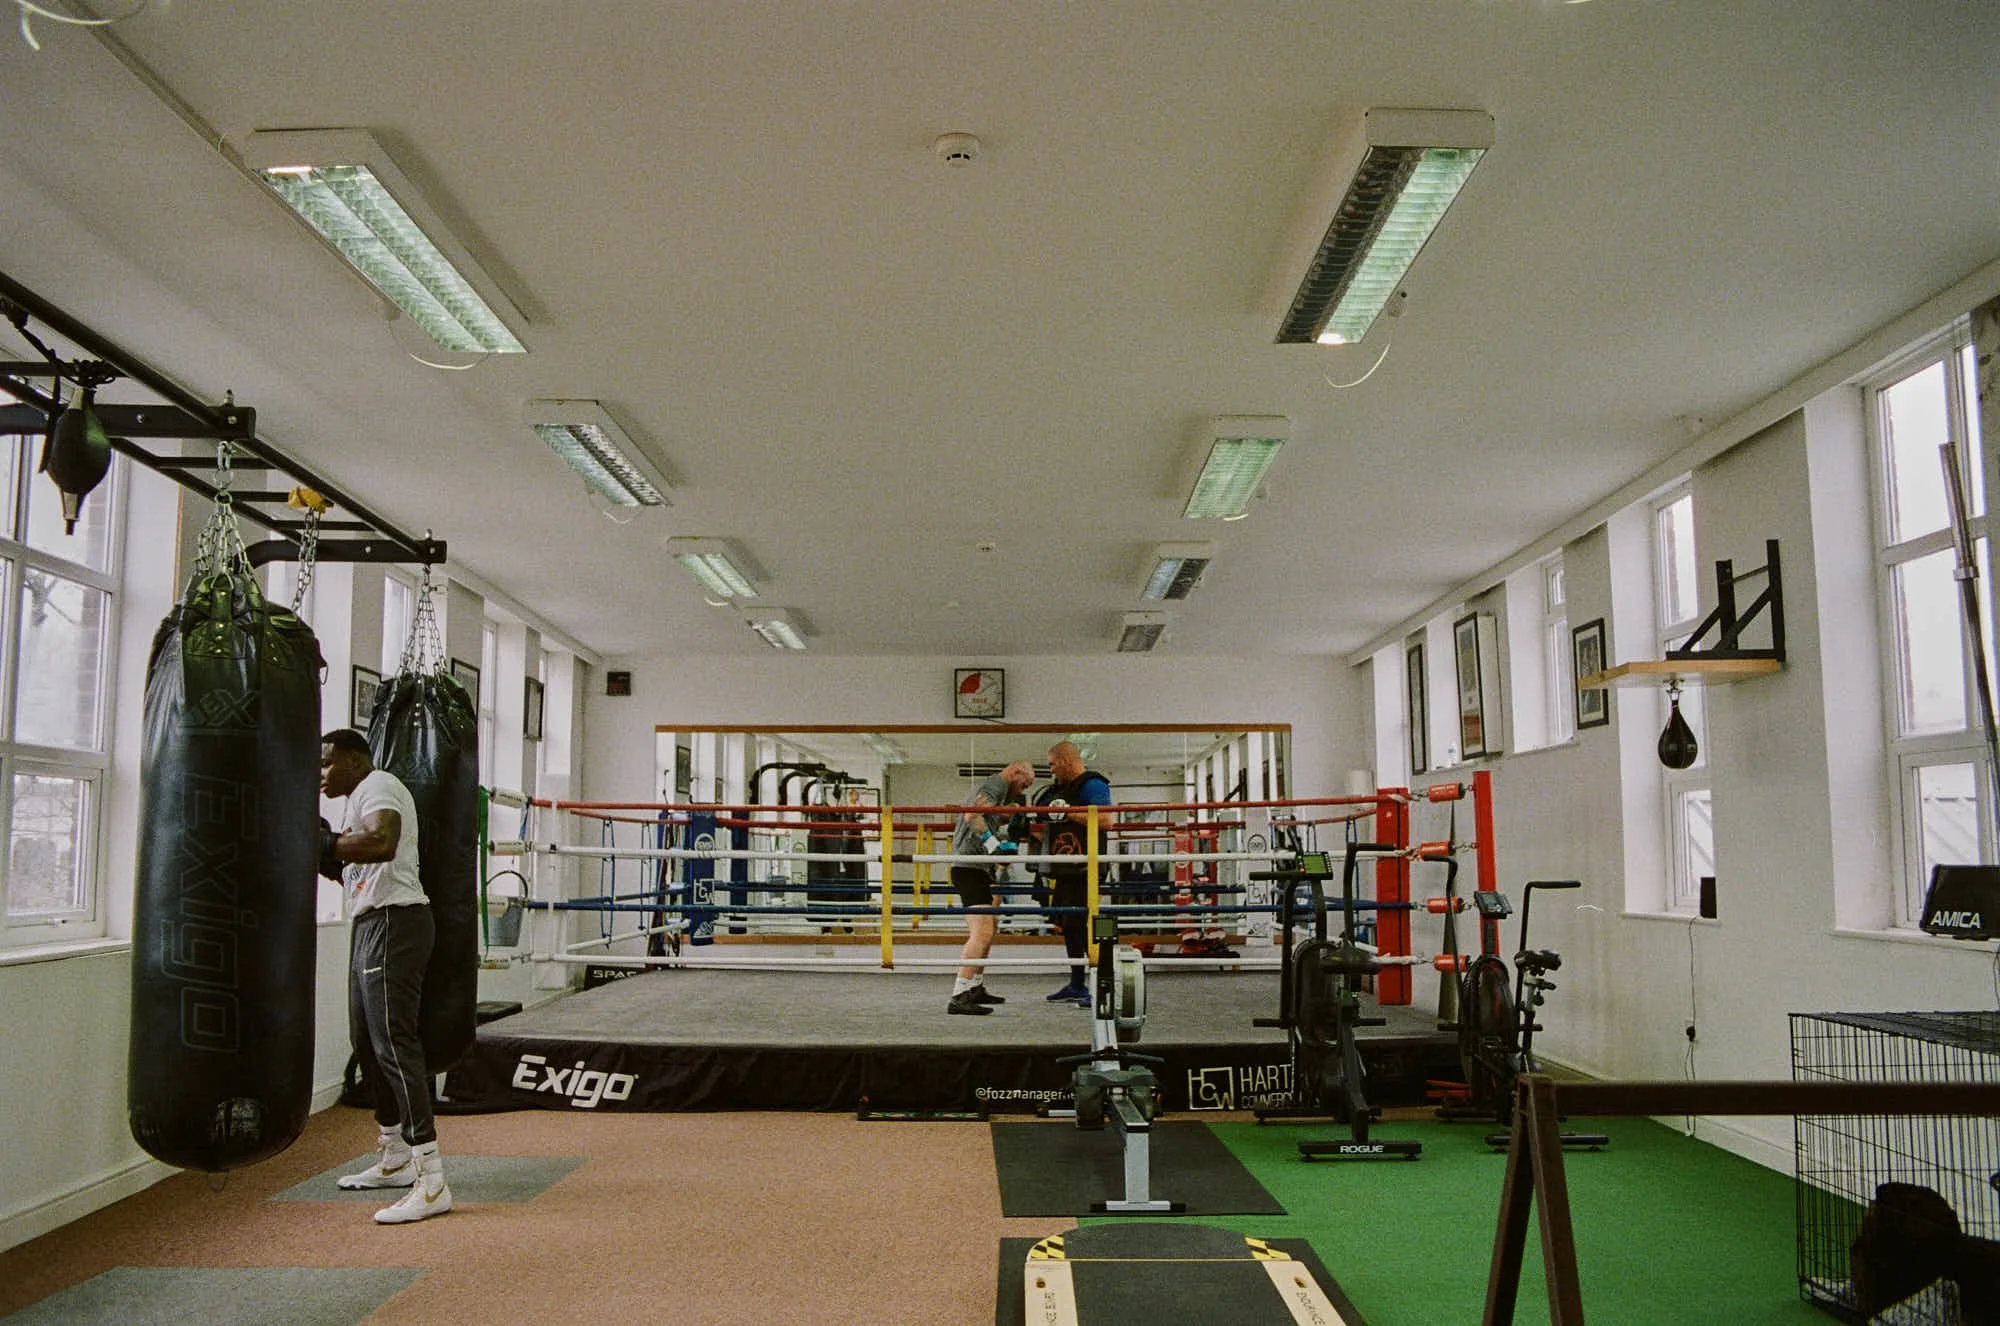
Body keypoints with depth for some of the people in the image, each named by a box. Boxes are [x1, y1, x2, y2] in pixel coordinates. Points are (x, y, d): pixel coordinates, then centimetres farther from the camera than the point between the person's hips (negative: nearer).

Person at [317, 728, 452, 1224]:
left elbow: (381, 844, -31)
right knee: (367, 1041, 18)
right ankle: (396, 1159, 32)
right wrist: (324, 850, 11)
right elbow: (355, 873, 25)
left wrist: (324, 844, -23)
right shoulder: (363, 796, 23)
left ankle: (431, 1183, -17)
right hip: (370, 924, 11)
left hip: (393, 923, -11)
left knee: (393, 1043, -15)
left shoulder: (377, 786, -9)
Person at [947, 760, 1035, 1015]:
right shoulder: (996, 784, -10)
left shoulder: (997, 788, 23)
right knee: (982, 932, -20)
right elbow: (972, 815, -28)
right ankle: (959, 997, -24)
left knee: (991, 925, 23)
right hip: (970, 867, -11)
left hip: (978, 868, 11)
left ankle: (976, 987, 33)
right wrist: (993, 844, -31)